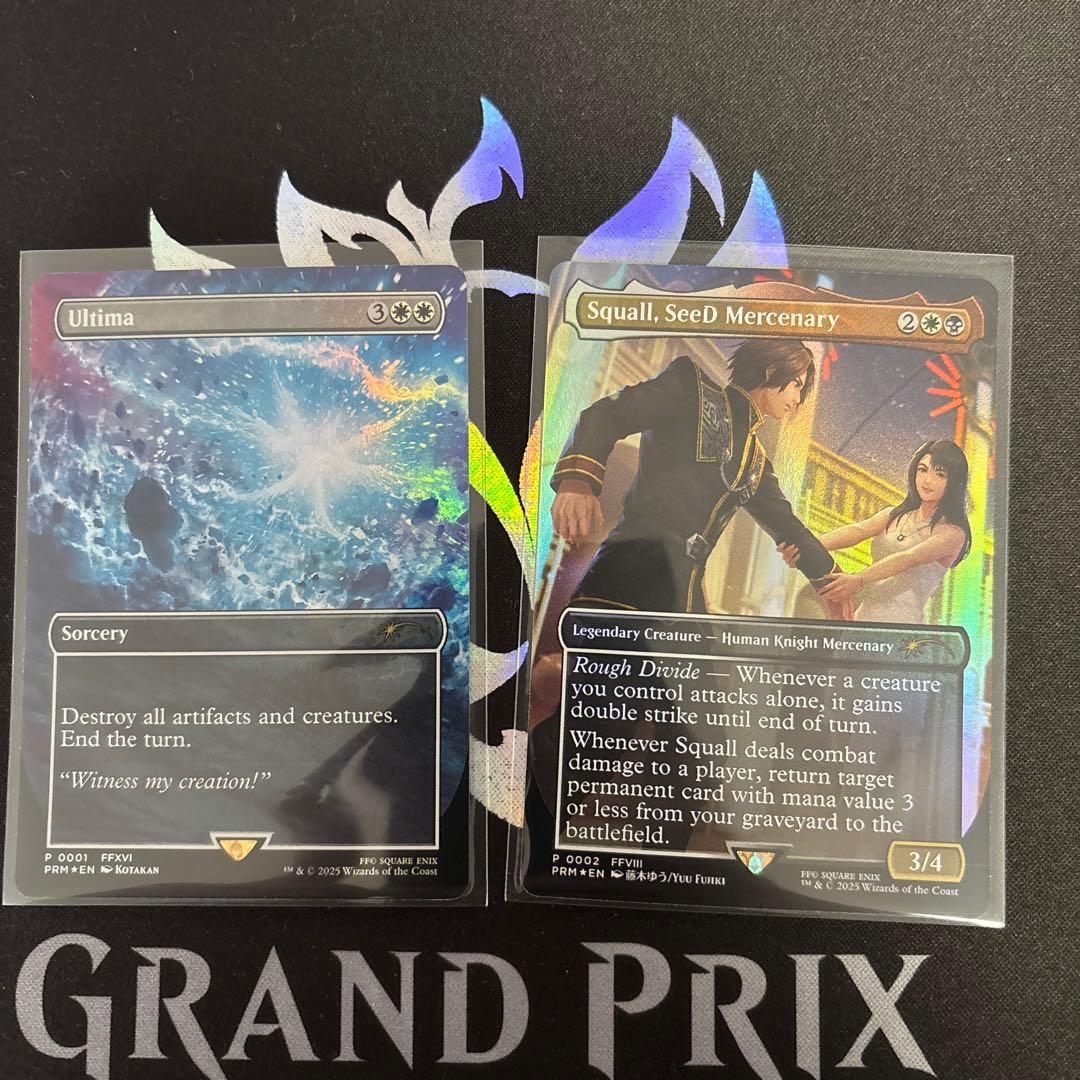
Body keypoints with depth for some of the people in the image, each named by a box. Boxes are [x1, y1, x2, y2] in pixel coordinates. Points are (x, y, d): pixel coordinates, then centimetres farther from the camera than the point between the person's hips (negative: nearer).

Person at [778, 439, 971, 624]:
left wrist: (859, 580, -34)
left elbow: (907, 559, -17)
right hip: (862, 616, 5)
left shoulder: (953, 533, 0)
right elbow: (857, 530, -4)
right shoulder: (894, 515, 15)